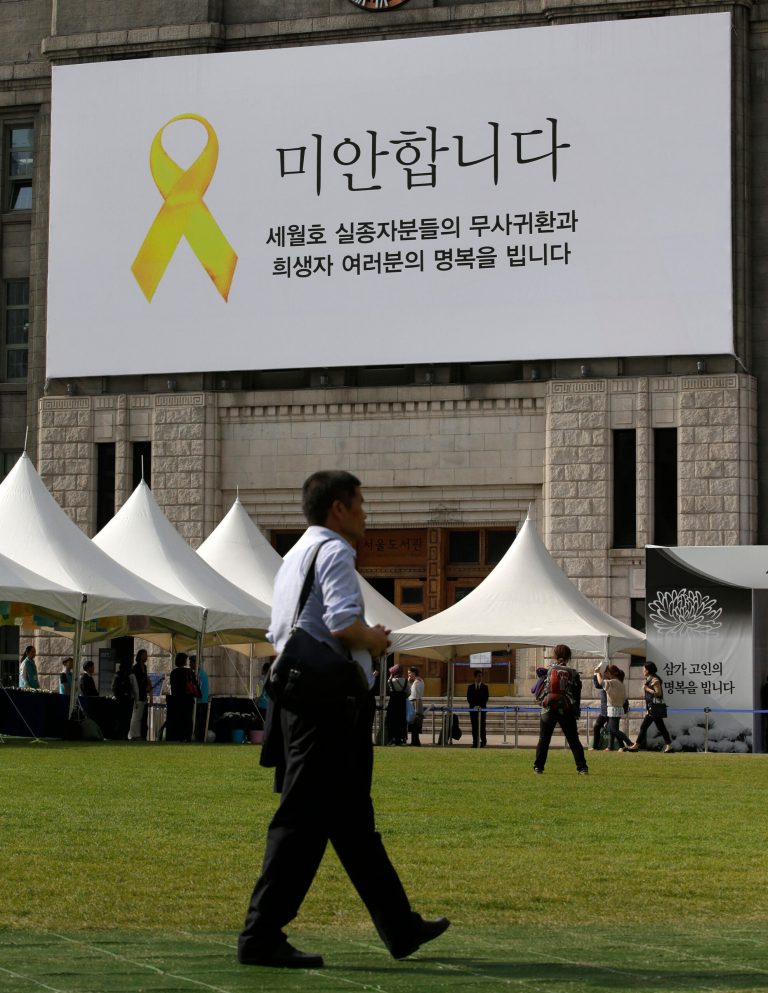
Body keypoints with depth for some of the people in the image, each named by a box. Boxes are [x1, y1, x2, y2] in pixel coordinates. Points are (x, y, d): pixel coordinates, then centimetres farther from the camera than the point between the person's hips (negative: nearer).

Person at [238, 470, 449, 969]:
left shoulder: (295, 557, 21)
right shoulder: (334, 552, -9)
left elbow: (278, 634, 22)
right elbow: (344, 624, -23)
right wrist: (376, 640, -3)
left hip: (296, 698, 10)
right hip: (328, 704, -10)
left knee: (352, 818, 14)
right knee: (304, 821, -8)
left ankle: (400, 927, 22)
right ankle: (261, 936, -7)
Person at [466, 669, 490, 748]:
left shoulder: (484, 687, 6)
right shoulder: (470, 687, 9)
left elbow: (486, 698, 0)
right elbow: (469, 698, 4)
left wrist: (481, 706, -12)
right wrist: (473, 706, -9)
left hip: (482, 709, -1)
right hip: (473, 709, 1)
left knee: (482, 726, -5)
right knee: (474, 726, -1)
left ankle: (483, 741, 6)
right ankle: (475, 742, -1)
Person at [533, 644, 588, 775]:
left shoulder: (548, 671, 0)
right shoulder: (573, 673, 2)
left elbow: (538, 693, 4)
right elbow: (577, 696, 5)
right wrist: (576, 712, 14)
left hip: (549, 709, -1)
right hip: (567, 710, 1)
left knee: (544, 739, 8)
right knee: (574, 740, 6)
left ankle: (538, 767, 5)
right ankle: (582, 767, 1)